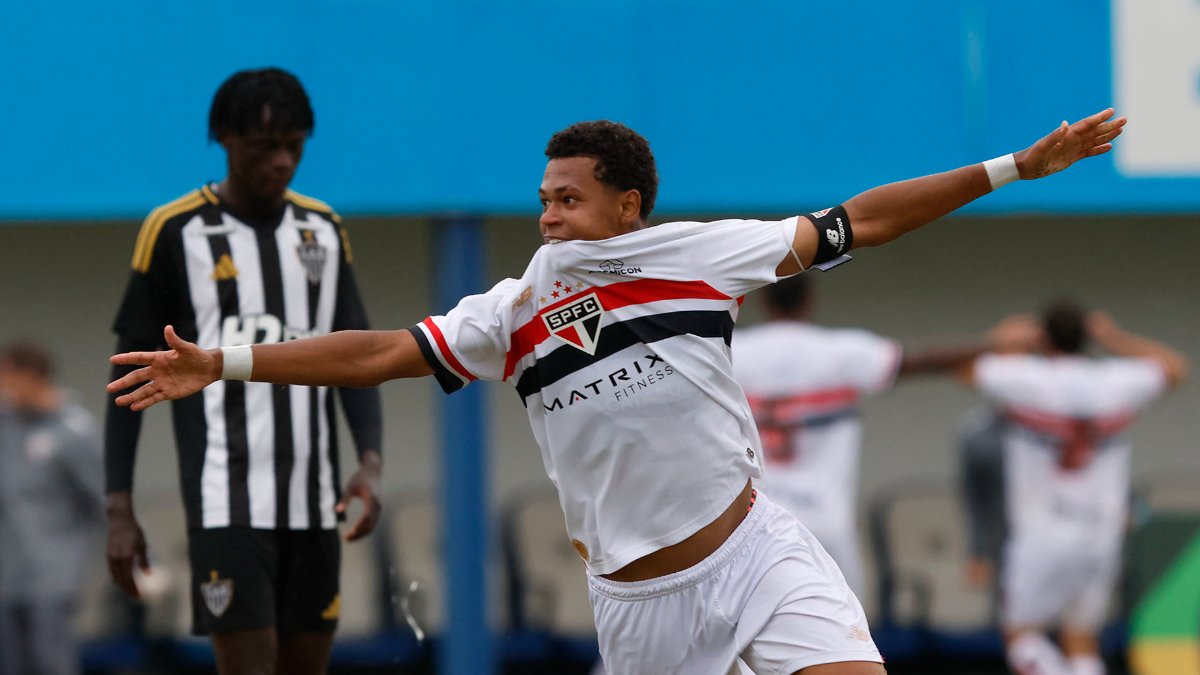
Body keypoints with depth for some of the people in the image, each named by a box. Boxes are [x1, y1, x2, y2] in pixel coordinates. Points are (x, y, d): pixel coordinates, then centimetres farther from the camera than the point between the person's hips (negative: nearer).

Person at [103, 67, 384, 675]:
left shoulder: (324, 230, 13)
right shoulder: (174, 232, -1)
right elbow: (131, 374, 2)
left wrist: (370, 461, -4)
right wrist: (119, 509, -3)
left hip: (313, 504, 5)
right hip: (225, 503, -5)